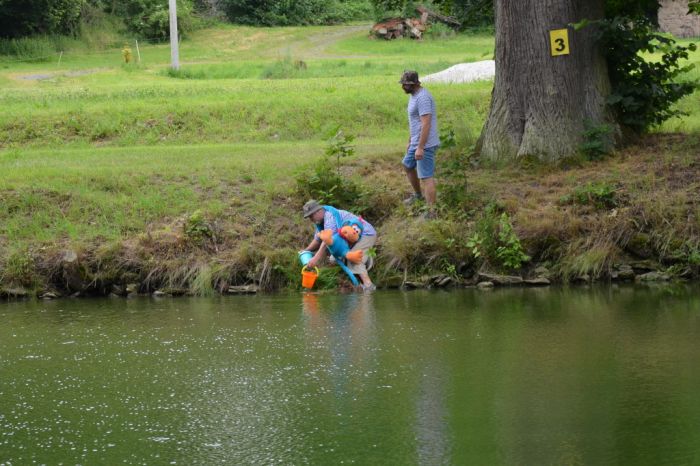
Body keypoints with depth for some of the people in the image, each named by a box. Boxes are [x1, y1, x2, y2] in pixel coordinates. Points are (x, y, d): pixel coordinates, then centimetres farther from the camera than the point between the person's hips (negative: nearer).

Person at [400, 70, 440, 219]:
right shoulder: (414, 95, 12)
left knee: (426, 177, -10)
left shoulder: (422, 98, -21)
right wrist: (410, 142, 26)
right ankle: (418, 194, 46)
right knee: (407, 165, 28)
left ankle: (431, 212, -9)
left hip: (425, 145, -11)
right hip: (416, 143, 11)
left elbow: (426, 124, -26)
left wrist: (420, 148, -27)